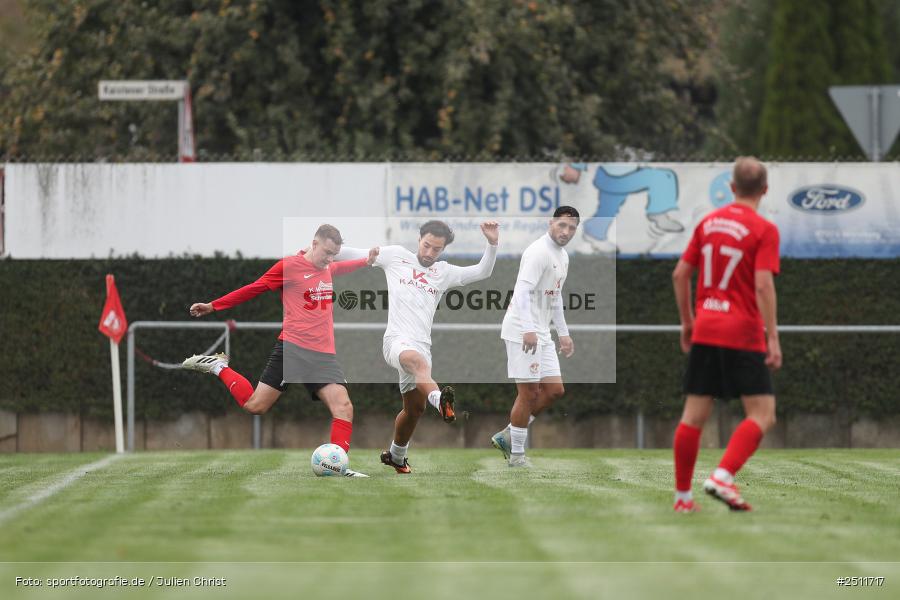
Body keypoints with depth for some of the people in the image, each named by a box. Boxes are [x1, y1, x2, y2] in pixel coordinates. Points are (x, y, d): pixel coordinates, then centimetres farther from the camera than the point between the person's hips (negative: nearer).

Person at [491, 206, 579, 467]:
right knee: (528, 393, -8)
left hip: (541, 333, 10)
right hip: (522, 332, -10)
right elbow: (523, 290, -25)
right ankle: (517, 455, 1)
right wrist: (528, 330, -34)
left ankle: (507, 436, 16)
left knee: (554, 389, 6)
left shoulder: (563, 257, 16)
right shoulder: (538, 252, -15)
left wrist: (563, 333, 27)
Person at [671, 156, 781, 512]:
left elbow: (680, 274, 12)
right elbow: (763, 285, -16)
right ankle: (722, 477, -20)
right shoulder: (764, 230, -7)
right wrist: (773, 338, -14)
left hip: (704, 332, 6)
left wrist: (687, 321, 24)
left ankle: (682, 495, 10)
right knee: (762, 415, -2)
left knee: (694, 415, 9)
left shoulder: (708, 223, 10)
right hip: (743, 334, -6)